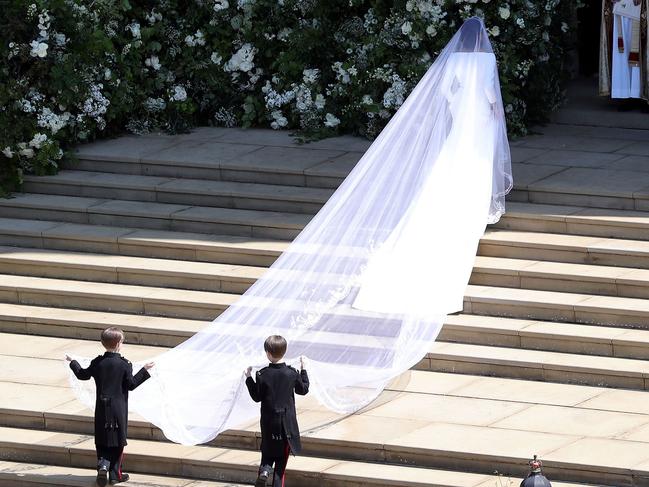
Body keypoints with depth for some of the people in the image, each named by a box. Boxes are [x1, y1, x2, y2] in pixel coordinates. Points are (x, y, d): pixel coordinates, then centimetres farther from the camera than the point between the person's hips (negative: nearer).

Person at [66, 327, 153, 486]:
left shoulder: (97, 363, -3)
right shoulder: (124, 364, -12)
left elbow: (82, 375, 11)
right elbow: (131, 384, -7)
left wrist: (73, 363, 28)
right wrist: (145, 371, 2)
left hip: (102, 408, 2)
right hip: (119, 408, -2)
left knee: (102, 440, 11)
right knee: (117, 441, 7)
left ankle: (102, 464, -13)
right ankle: (115, 474, 9)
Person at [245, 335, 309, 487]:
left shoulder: (263, 375, -12)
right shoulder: (292, 373, -8)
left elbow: (257, 397, -3)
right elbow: (303, 389, 8)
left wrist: (249, 378, 5)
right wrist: (303, 371, 19)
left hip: (269, 421, -1)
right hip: (287, 422, 1)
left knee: (268, 451, 16)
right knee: (282, 456, 10)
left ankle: (264, 469, -12)